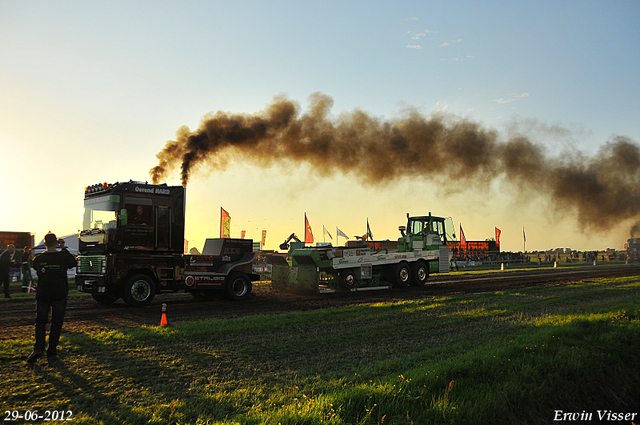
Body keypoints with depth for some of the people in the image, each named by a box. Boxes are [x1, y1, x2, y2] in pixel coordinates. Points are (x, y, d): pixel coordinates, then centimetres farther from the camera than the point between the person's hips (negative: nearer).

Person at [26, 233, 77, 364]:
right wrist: (66, 252, 22)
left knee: (40, 322, 11)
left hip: (43, 295, 1)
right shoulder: (63, 257, -9)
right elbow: (73, 263, 10)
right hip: (60, 294, -1)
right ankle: (51, 353, 8)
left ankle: (38, 348, -9)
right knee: (56, 323, 8)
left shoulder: (38, 259, -6)